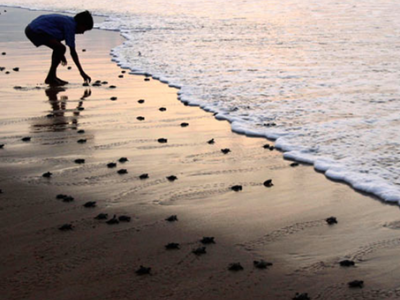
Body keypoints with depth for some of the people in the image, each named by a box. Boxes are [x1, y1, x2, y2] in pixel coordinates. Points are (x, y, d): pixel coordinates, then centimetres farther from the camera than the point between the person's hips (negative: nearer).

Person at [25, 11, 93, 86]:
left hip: (31, 29, 11)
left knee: (58, 48, 19)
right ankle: (50, 78, -6)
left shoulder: (67, 21, 16)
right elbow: (72, 51, -15)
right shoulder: (70, 25, -12)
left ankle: (52, 77, 20)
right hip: (36, 31, -11)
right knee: (61, 48, -14)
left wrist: (61, 55, 40)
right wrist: (82, 72, -13)